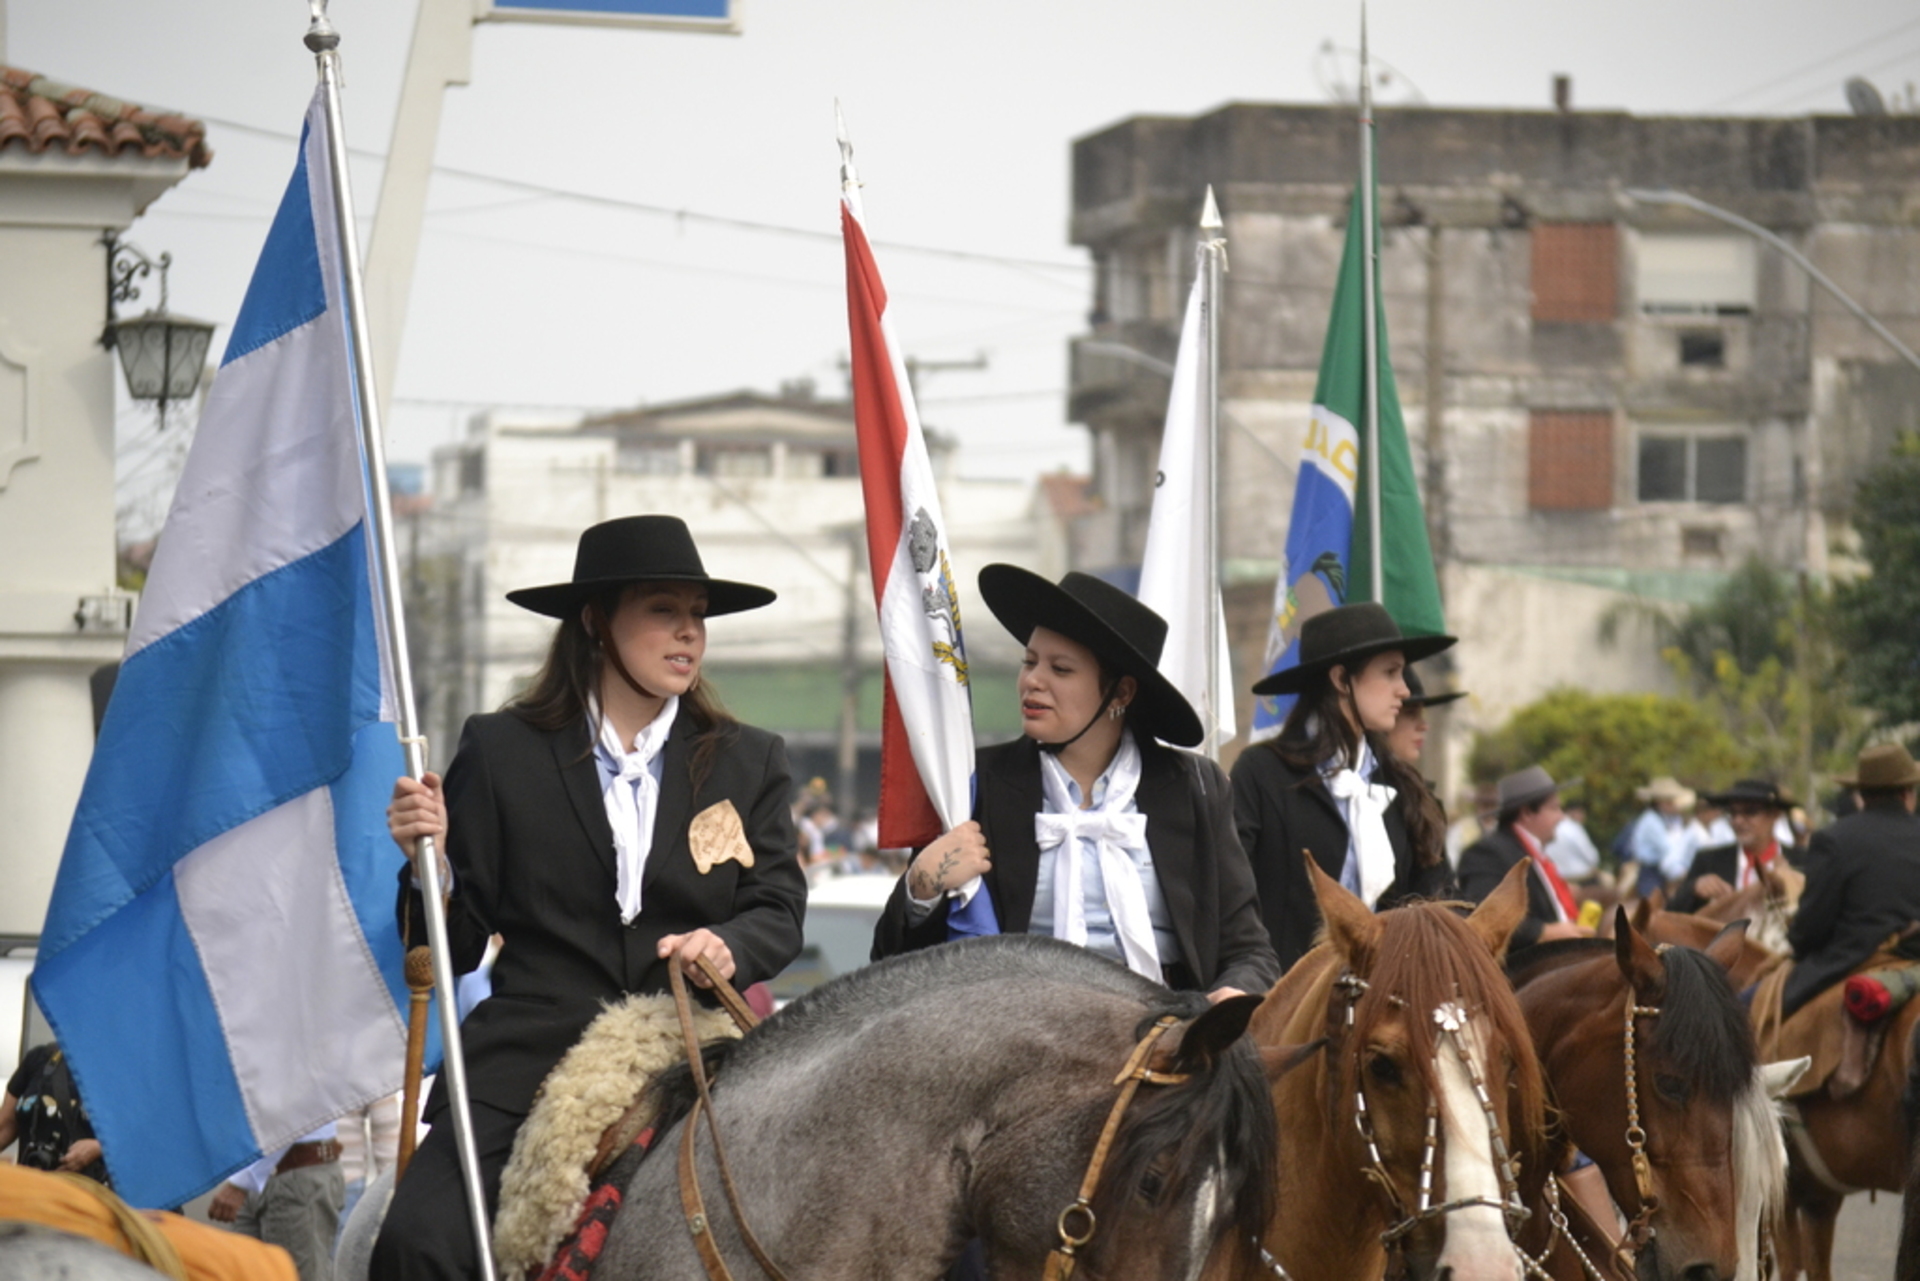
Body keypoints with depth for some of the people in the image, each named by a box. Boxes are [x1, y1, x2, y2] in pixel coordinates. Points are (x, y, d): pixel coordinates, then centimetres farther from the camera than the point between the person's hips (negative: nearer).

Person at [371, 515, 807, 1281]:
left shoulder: (750, 764, 16)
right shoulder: (501, 753, 9)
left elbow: (779, 911, 8)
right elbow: (455, 946, 9)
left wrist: (729, 947, -15)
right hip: (526, 1067, -1)